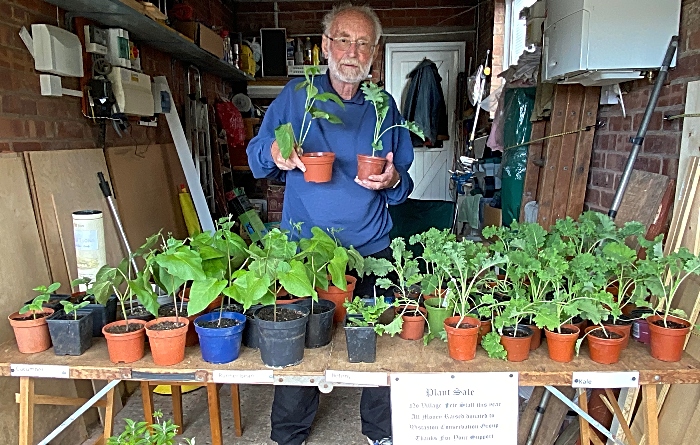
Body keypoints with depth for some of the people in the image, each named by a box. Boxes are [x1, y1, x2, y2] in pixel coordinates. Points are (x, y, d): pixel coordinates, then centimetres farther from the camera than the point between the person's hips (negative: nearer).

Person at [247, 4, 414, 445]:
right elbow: (256, 157, 5)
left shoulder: (384, 107, 6)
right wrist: (275, 153, -18)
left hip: (370, 251, 1)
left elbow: (404, 184, 8)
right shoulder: (295, 96, 3)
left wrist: (392, 182, -15)